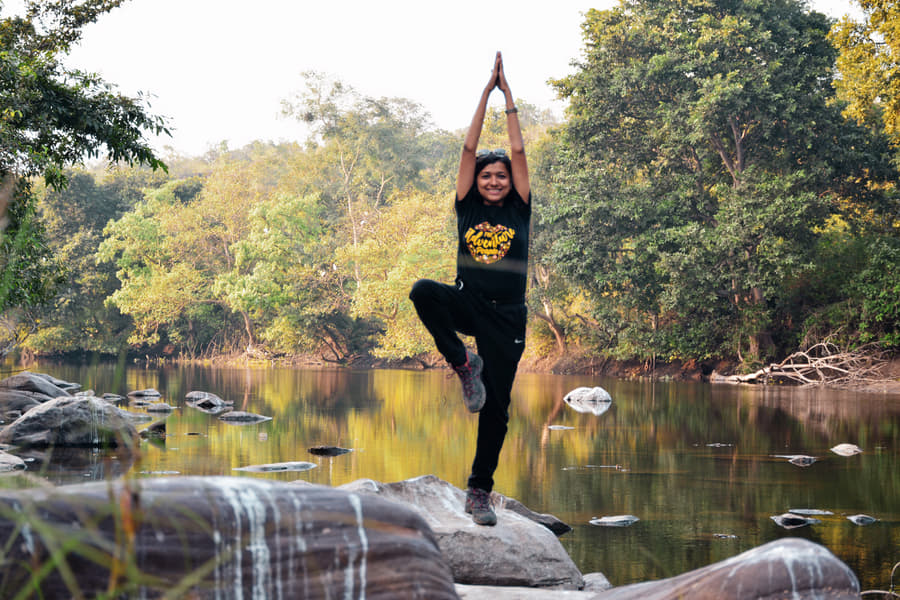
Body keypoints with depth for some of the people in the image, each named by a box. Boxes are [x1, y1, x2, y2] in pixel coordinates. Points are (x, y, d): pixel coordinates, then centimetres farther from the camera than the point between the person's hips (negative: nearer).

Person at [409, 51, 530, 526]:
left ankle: (479, 491, 12)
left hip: (506, 316, 0)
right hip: (468, 305, 0)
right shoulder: (467, 208, 6)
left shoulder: (519, 210, 6)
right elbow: (469, 149, 3)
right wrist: (486, 93, 5)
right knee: (423, 291, -33)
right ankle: (464, 364, -15)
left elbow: (518, 151, 4)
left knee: (495, 408, 1)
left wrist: (508, 96, 9)